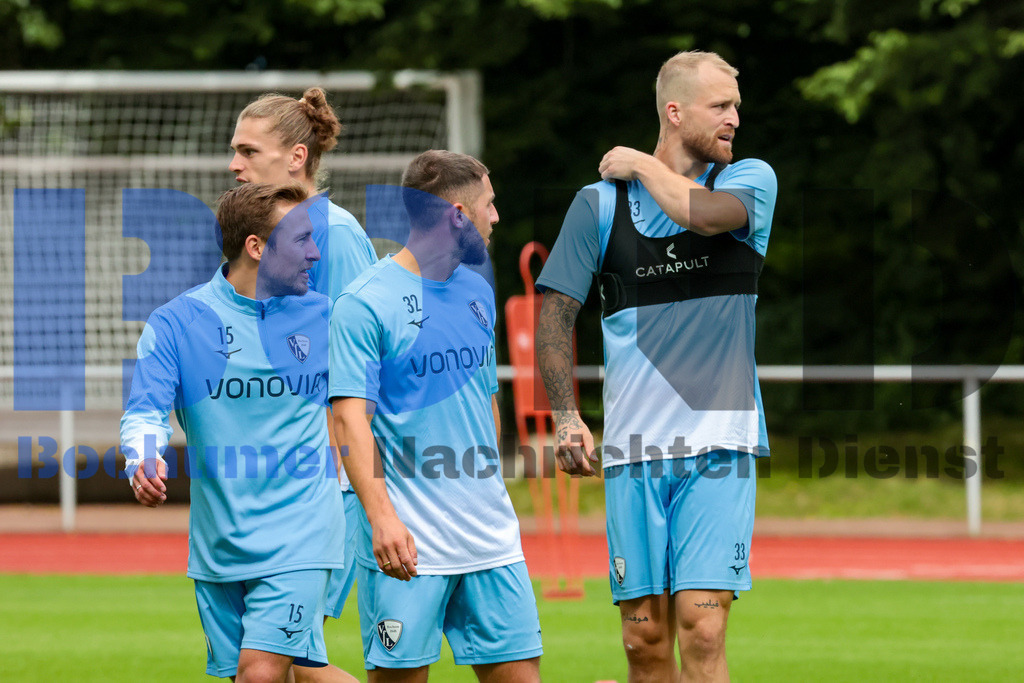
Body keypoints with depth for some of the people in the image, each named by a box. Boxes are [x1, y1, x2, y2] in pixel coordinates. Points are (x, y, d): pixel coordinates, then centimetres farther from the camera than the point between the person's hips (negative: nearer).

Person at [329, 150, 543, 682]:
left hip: (489, 535, 6)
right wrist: (381, 516, -24)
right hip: (406, 540, -6)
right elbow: (351, 418, -14)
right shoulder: (364, 303, -8)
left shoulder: (477, 292, 14)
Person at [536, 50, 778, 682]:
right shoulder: (601, 202, 7)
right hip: (633, 449, 1)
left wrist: (643, 165, -1)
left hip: (720, 441, -1)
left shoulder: (752, 179, 5)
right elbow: (556, 315, 10)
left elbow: (706, 213, -18)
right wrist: (566, 416, -2)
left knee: (701, 627, -13)